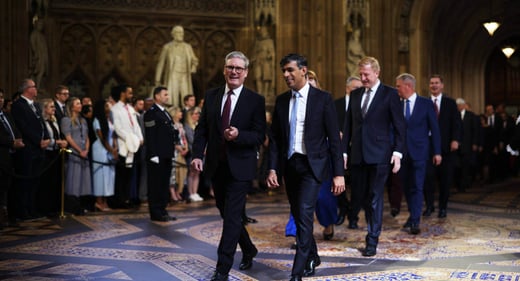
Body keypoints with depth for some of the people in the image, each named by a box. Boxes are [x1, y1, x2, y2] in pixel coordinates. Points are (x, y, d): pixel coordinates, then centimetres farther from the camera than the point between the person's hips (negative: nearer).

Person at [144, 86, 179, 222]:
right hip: (157, 155, -9)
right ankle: (155, 213, 3)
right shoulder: (151, 113, -9)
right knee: (156, 184, -2)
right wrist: (153, 155, -19)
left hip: (167, 155, 9)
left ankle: (162, 210, 20)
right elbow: (150, 136, -15)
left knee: (165, 184, 13)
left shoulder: (166, 113, 19)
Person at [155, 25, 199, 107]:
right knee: (172, 101, -9)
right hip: (172, 77, -3)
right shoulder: (167, 47, 2)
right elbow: (161, 63, 4)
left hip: (185, 78, 3)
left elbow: (195, 60, 23)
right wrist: (157, 80, 3)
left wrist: (193, 68, 1)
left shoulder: (188, 47, 11)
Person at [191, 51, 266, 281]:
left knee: (232, 217, -6)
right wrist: (197, 154, -6)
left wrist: (239, 135, -25)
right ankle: (248, 250, 40)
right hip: (216, 166, 5)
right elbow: (202, 129, 7)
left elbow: (260, 135, -7)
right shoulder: (211, 96, 7)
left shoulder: (255, 100, -4)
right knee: (227, 214, 16)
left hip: (240, 167, -5)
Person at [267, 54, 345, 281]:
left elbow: (334, 138, -7)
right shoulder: (281, 100, 7)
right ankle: (312, 258, 34)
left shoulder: (322, 98, -6)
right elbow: (275, 138, 9)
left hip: (312, 165, -5)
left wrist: (338, 173, -10)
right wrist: (273, 168, -1)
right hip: (289, 164, 5)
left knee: (304, 214, -16)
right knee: (298, 216, 13)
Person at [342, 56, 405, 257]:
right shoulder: (355, 95, 13)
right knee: (360, 196, 10)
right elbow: (348, 125, 14)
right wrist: (344, 151, 8)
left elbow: (399, 125, -3)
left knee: (375, 197, -3)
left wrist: (397, 152, -10)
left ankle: (372, 240, 5)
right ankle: (373, 227, 33)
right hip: (357, 155, 5)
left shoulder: (390, 94, -1)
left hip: (379, 155, -5)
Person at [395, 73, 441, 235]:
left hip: (418, 151, -3)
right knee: (406, 186, 10)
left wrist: (437, 152, -3)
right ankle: (412, 214, 26)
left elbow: (434, 129, 0)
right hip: (402, 152, 3)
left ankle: (415, 222, -6)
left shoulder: (426, 104, -1)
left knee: (417, 187, -7)